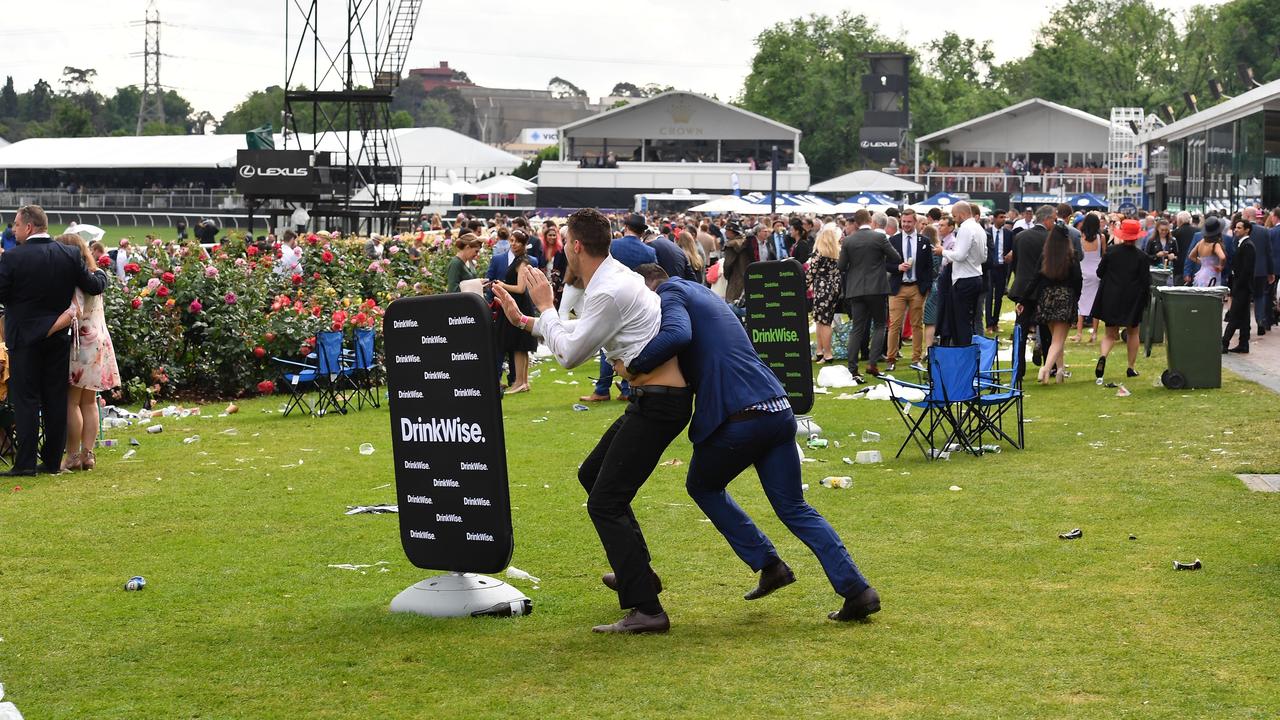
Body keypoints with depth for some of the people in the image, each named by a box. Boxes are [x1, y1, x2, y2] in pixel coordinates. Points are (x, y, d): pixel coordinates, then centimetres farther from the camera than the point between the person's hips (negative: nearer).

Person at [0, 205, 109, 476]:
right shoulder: (69, 255, -3)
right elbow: (94, 287, 2)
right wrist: (100, 273, 23)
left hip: (24, 337, -4)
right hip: (58, 337, 4)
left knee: (26, 400, 1)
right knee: (56, 400, 9)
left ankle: (25, 462, -2)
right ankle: (53, 461, 12)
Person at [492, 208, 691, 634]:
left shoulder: (610, 292, -20)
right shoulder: (615, 277, 12)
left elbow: (569, 354, -12)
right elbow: (578, 336, 26)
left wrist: (545, 307, 1)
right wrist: (522, 320, 26)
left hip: (659, 402, -11)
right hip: (654, 398, 11)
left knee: (605, 503, -11)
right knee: (592, 475, 25)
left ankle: (646, 611, -14)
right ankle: (638, 573, 35)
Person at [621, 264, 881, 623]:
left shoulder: (670, 295, -1)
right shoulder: (703, 294, 28)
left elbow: (677, 335, -23)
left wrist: (633, 365, -14)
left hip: (739, 417, -8)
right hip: (779, 411, 8)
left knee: (702, 486, 20)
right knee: (794, 508, 12)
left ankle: (769, 565, 14)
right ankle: (857, 590, 0)